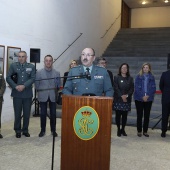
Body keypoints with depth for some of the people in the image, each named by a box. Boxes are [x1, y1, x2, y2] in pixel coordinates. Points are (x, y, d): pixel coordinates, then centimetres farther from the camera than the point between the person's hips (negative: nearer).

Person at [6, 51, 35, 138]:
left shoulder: (31, 66, 6)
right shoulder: (13, 65, 6)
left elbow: (32, 78, -3)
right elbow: (8, 78, 0)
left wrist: (24, 86, -16)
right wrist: (15, 86, -14)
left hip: (27, 94, 1)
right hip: (17, 94, 0)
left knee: (27, 114, 7)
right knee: (17, 113, 5)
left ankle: (25, 130, 21)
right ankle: (18, 131, 19)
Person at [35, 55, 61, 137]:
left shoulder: (57, 73, 4)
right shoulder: (39, 72, 2)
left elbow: (58, 85, 5)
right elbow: (37, 85, 3)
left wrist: (55, 91, -6)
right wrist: (41, 92, -1)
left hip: (53, 96, 1)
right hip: (43, 96, 0)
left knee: (53, 114, 5)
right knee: (43, 114, 4)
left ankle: (53, 130, 17)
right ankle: (42, 130, 16)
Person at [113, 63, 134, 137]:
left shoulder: (130, 78, 11)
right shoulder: (116, 77, 3)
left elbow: (132, 89, 4)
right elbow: (116, 88, -5)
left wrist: (127, 95, -12)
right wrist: (121, 96, -14)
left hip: (127, 100, 2)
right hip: (118, 99, -2)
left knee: (125, 115, 5)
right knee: (118, 115, 0)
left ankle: (123, 129, 15)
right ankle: (118, 129, 9)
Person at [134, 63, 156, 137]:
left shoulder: (152, 77, 5)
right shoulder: (138, 76, -1)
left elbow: (153, 88, 1)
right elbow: (136, 88, -6)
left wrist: (148, 96, -12)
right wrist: (142, 96, -14)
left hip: (149, 99, 2)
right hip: (139, 98, -2)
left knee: (147, 115, 6)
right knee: (139, 115, 3)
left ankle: (145, 131, 17)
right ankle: (139, 131, 13)